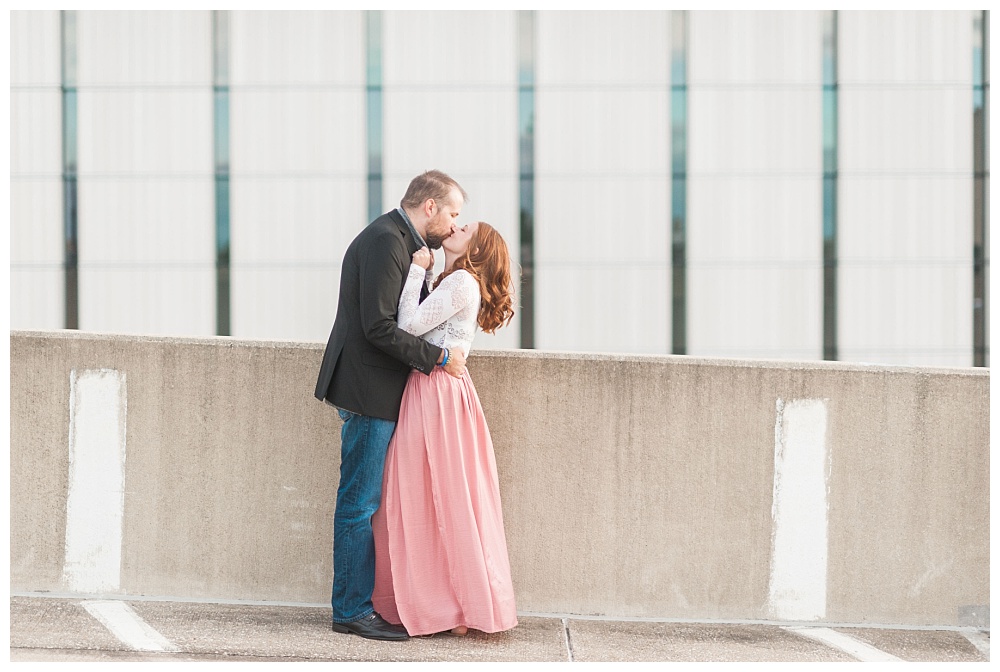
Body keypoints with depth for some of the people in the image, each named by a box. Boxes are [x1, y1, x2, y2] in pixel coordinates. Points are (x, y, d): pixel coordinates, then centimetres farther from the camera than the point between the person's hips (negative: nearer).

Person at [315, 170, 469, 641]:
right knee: (360, 502, -5)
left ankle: (358, 603, 17)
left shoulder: (399, 241, 17)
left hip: (378, 390, 10)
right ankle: (352, 610, 1)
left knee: (363, 501, 12)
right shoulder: (385, 241, -16)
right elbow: (379, 326, -22)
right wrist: (439, 357, -16)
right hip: (369, 390, -10)